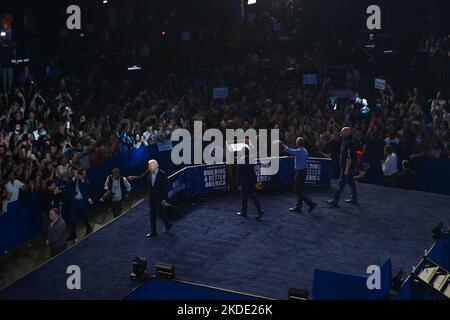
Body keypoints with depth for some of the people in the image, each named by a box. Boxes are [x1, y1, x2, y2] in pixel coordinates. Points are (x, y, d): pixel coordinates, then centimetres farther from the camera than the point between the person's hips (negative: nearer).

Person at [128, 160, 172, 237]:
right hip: (152, 197, 6)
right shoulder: (148, 172, -2)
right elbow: (140, 177, 0)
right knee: (152, 215, 10)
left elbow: (165, 187, -15)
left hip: (159, 198, -6)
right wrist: (133, 178, -21)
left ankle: (168, 225, 29)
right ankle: (153, 232, 19)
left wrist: (164, 199, -16)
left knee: (160, 214, 3)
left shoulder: (162, 174, -17)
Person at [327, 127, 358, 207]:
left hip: (347, 167, -11)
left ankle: (335, 201, -3)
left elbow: (349, 158, -25)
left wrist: (346, 169, -25)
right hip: (352, 167, 11)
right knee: (351, 183, 17)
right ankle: (354, 199, 25)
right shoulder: (345, 141, 12)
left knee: (341, 184, -6)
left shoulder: (348, 143, -21)